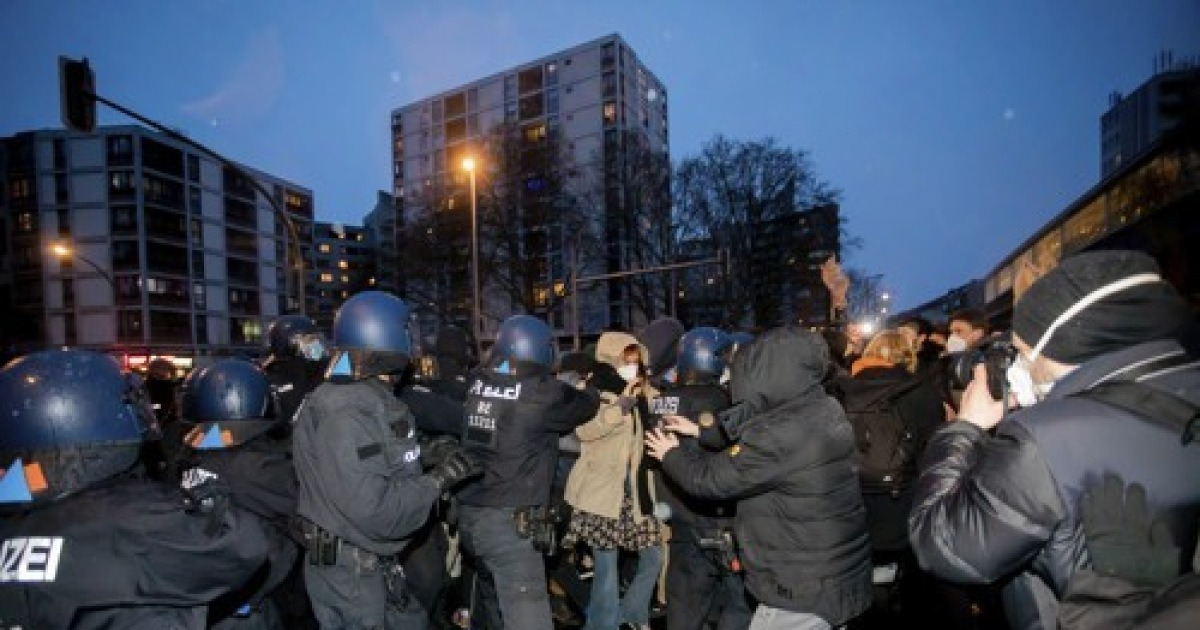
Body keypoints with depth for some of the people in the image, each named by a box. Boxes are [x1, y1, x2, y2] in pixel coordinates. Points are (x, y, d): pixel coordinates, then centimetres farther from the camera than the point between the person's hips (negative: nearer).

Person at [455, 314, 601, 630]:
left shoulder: (474, 387, 2)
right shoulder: (542, 393, -13)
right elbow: (588, 403, 2)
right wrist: (589, 386, 27)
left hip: (468, 517, 7)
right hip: (511, 523, -7)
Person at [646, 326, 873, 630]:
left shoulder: (782, 434, -29)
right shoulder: (825, 410, 0)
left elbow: (710, 478, -17)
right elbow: (750, 444, 14)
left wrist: (671, 454, 2)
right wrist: (699, 432, 18)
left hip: (804, 591, -8)